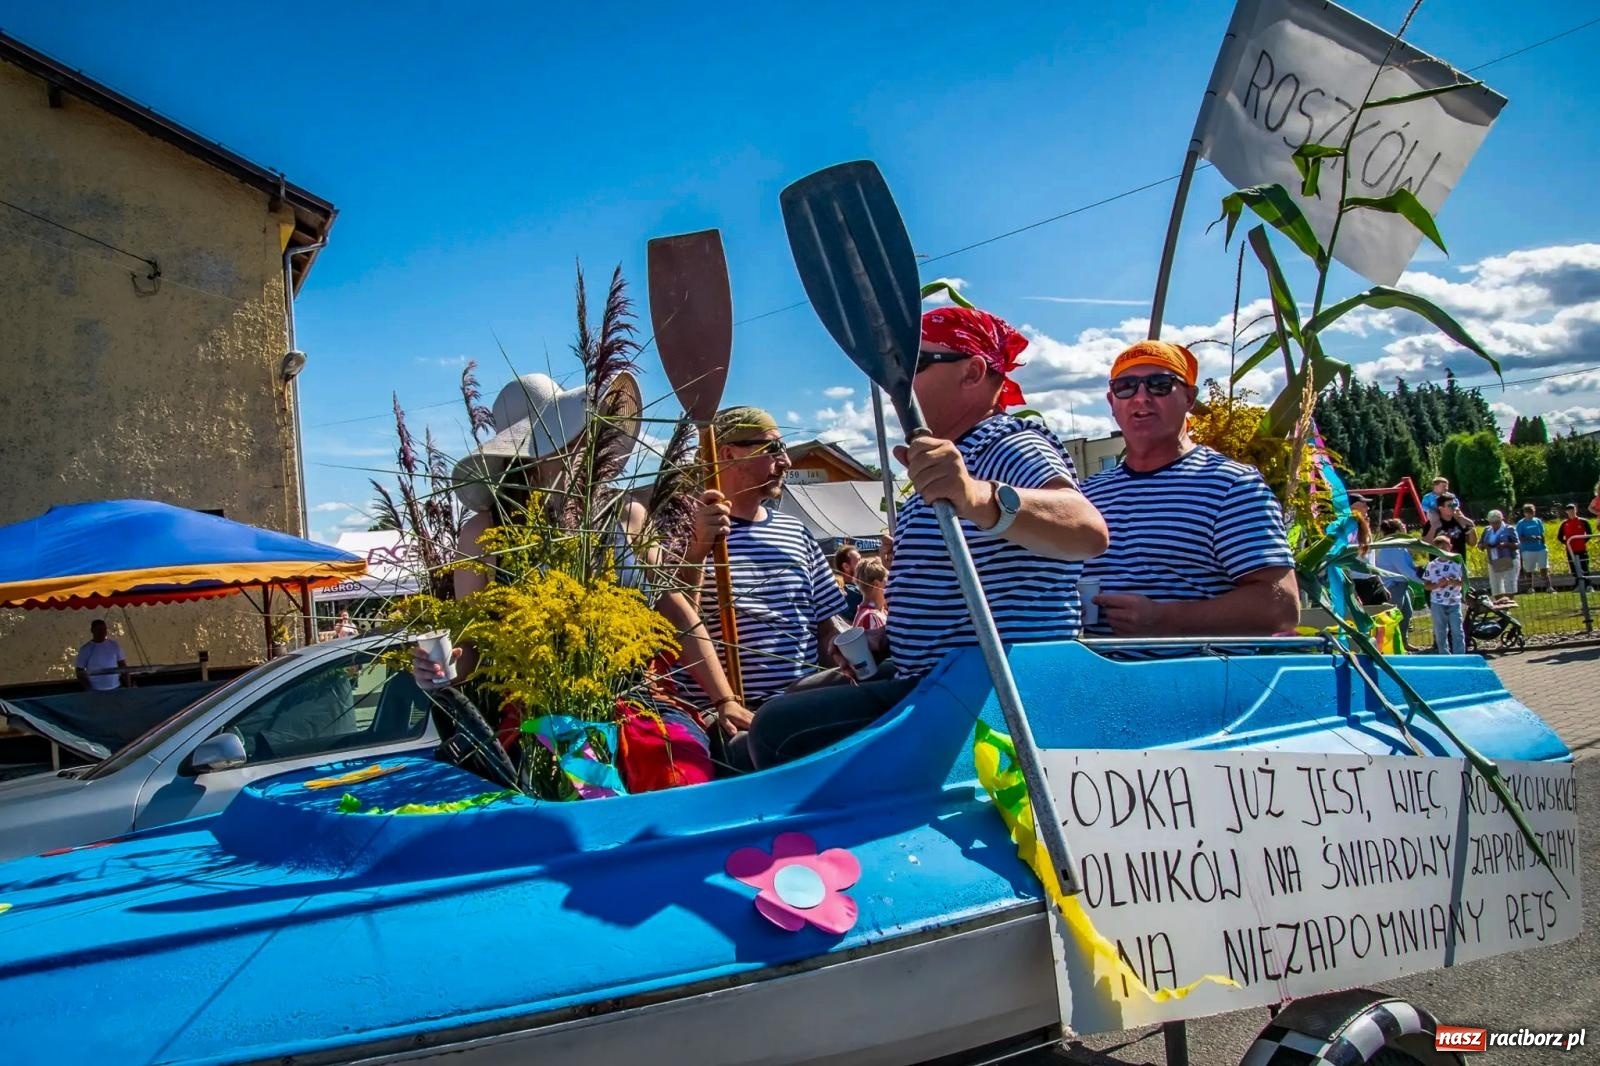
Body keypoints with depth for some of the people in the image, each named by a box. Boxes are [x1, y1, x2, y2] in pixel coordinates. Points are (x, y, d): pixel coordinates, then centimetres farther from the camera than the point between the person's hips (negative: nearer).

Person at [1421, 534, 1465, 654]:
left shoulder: (1457, 563, -1)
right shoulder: (1432, 565, 1)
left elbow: (1465, 581, -1)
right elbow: (1426, 585, 1)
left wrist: (1453, 582, -19)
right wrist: (1438, 584, -17)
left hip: (1454, 603, -1)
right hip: (1437, 604, 1)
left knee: (1457, 632, -2)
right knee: (1440, 633, 7)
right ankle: (1445, 657, 16)